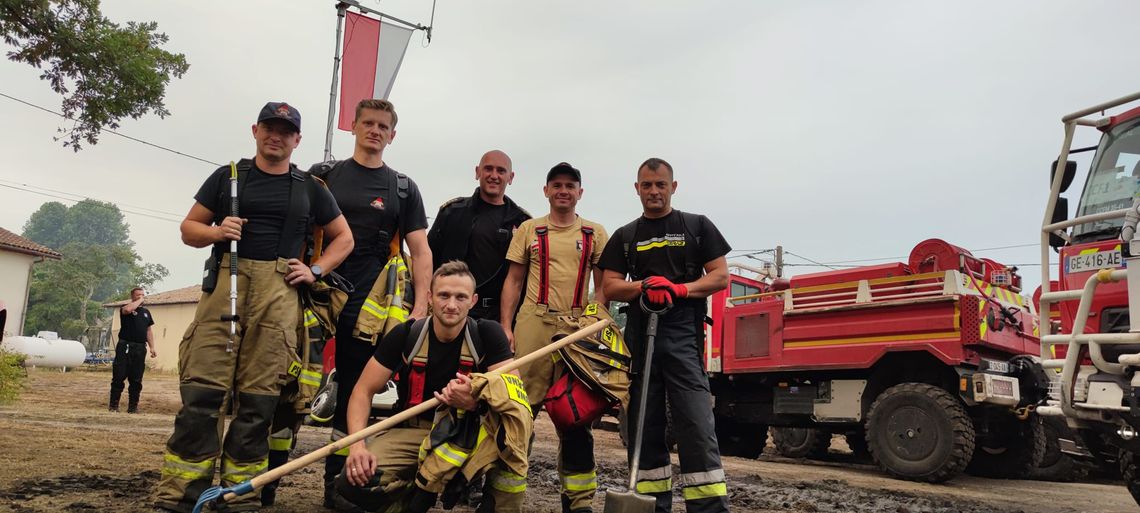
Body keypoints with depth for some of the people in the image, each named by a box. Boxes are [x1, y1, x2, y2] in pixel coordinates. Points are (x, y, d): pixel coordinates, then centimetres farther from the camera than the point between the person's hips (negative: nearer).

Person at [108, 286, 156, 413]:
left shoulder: (146, 312, 18)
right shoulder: (126, 308, 2)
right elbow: (128, 309, -26)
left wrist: (152, 347, 12)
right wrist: (139, 301, -10)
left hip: (140, 348, 4)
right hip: (125, 347, -4)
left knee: (136, 379, 5)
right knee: (119, 376, -3)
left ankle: (133, 406, 10)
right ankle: (113, 404, 6)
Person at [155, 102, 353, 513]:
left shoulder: (309, 188, 17)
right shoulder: (228, 176, 15)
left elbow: (344, 238, 21)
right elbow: (189, 229, 15)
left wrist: (315, 270, 6)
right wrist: (216, 232, -7)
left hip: (279, 292, 1)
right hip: (224, 283, 0)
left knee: (259, 395, -1)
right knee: (202, 387, -8)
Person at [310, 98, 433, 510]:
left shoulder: (403, 189, 12)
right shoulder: (324, 175, 10)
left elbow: (420, 251, 8)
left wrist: (420, 307, -2)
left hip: (366, 310, 1)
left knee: (352, 399, 6)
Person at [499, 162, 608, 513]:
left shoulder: (595, 234, 12)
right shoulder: (529, 230, 11)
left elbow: (602, 287, 10)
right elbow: (513, 281, 9)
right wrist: (505, 326, -1)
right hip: (533, 325, 0)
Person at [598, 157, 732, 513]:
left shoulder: (697, 226, 11)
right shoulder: (625, 236, 17)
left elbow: (720, 276, 3)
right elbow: (610, 287, 8)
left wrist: (681, 288, -13)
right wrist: (645, 286, -12)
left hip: (684, 335, -3)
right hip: (639, 337, 3)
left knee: (696, 426, -11)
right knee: (645, 427, 6)